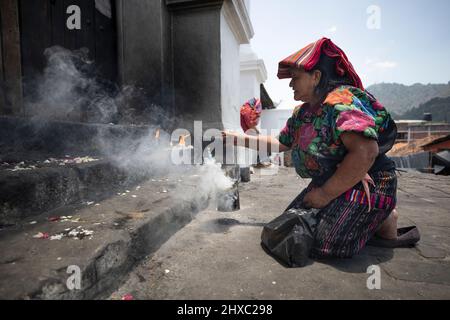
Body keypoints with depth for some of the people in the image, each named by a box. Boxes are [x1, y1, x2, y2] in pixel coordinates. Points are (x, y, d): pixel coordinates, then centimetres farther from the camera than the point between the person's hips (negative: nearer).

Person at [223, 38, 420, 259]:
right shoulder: (302, 113, 6)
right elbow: (279, 144, 16)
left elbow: (365, 152, -32)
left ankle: (384, 220, 4)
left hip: (365, 184, -9)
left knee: (325, 244, -23)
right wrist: (238, 138, 13)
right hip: (328, 184, 9)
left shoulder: (341, 100, -21)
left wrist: (327, 193, -24)